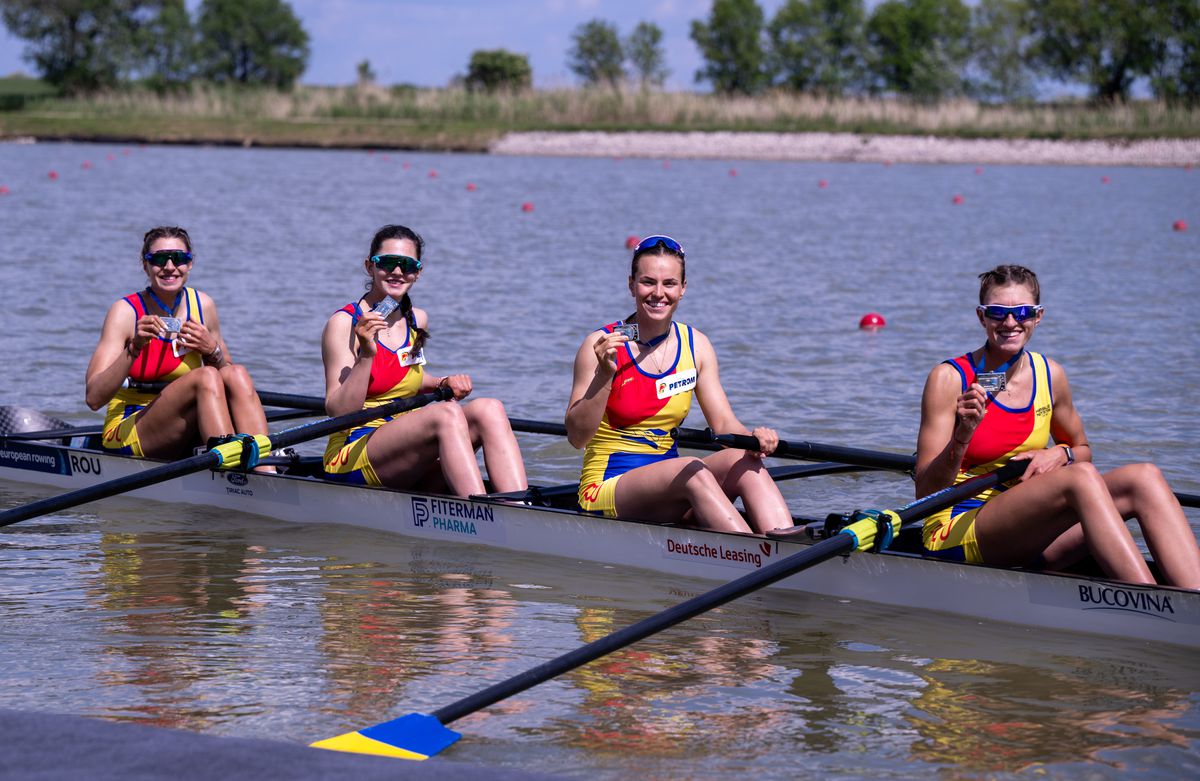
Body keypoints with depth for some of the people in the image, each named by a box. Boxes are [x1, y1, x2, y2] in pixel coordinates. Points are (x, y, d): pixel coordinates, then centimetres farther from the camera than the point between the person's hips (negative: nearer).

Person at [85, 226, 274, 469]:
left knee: (236, 375, -21)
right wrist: (134, 348, -28)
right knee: (205, 377, -28)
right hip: (126, 437, -5)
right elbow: (94, 398, -17)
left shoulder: (203, 306, 5)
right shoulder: (126, 311, -9)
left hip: (185, 441, 5)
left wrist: (213, 350, -6)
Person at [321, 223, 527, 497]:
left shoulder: (417, 321, 13)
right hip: (351, 461, -7)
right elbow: (338, 410, -14)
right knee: (447, 414, -31)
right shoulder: (345, 323, -6)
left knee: (489, 409, -18)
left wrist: (443, 384, 12)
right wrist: (367, 355, -25)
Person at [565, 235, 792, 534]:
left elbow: (723, 422, 3)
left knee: (744, 461, -22)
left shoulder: (696, 345, 7)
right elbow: (577, 437, -12)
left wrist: (753, 438, -19)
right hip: (605, 489, -5)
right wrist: (604, 375, -25)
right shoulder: (601, 345, -8)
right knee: (693, 472, -32)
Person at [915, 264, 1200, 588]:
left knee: (1144, 477, -16)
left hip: (1027, 535, 6)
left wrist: (1061, 454, 1)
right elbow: (925, 492, -11)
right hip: (956, 534, -6)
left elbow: (1082, 449, 25)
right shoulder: (949, 378, -8)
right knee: (1082, 478, -30)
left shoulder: (1050, 376, 8)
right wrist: (962, 437, -28)